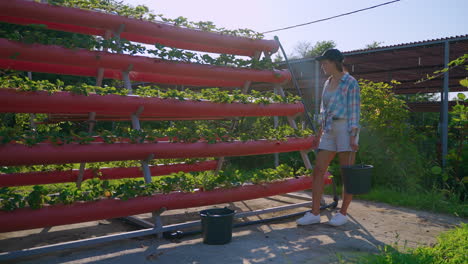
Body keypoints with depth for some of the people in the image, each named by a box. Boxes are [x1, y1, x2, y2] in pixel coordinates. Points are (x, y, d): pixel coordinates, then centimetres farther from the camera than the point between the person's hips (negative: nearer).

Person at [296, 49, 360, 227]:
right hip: (329, 130, 7)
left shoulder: (350, 82, -5)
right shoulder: (327, 83, 15)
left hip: (345, 128, -7)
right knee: (318, 170, 1)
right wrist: (320, 132, 16)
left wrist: (353, 135, -15)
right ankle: (315, 213, 7)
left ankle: (343, 213, 14)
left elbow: (354, 110, -9)